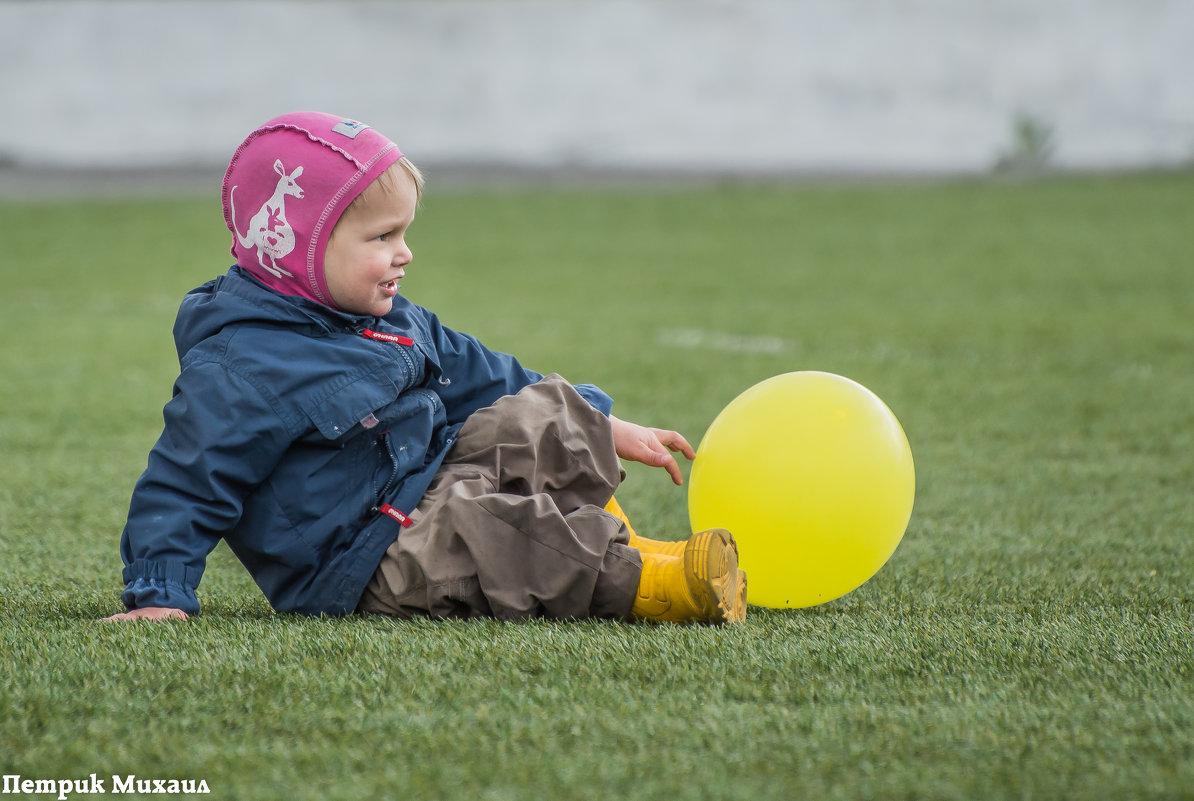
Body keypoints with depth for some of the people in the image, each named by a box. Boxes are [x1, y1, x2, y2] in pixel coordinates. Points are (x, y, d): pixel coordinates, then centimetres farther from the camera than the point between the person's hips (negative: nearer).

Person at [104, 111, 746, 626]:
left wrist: (605, 429, 26)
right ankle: (631, 584, -35)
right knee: (486, 534, -35)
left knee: (543, 415, 6)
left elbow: (477, 378, 24)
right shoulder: (241, 370, -17)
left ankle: (608, 545, 0)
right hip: (361, 567, -10)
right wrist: (159, 597, -26)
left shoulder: (392, 323, 13)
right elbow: (183, 485, -17)